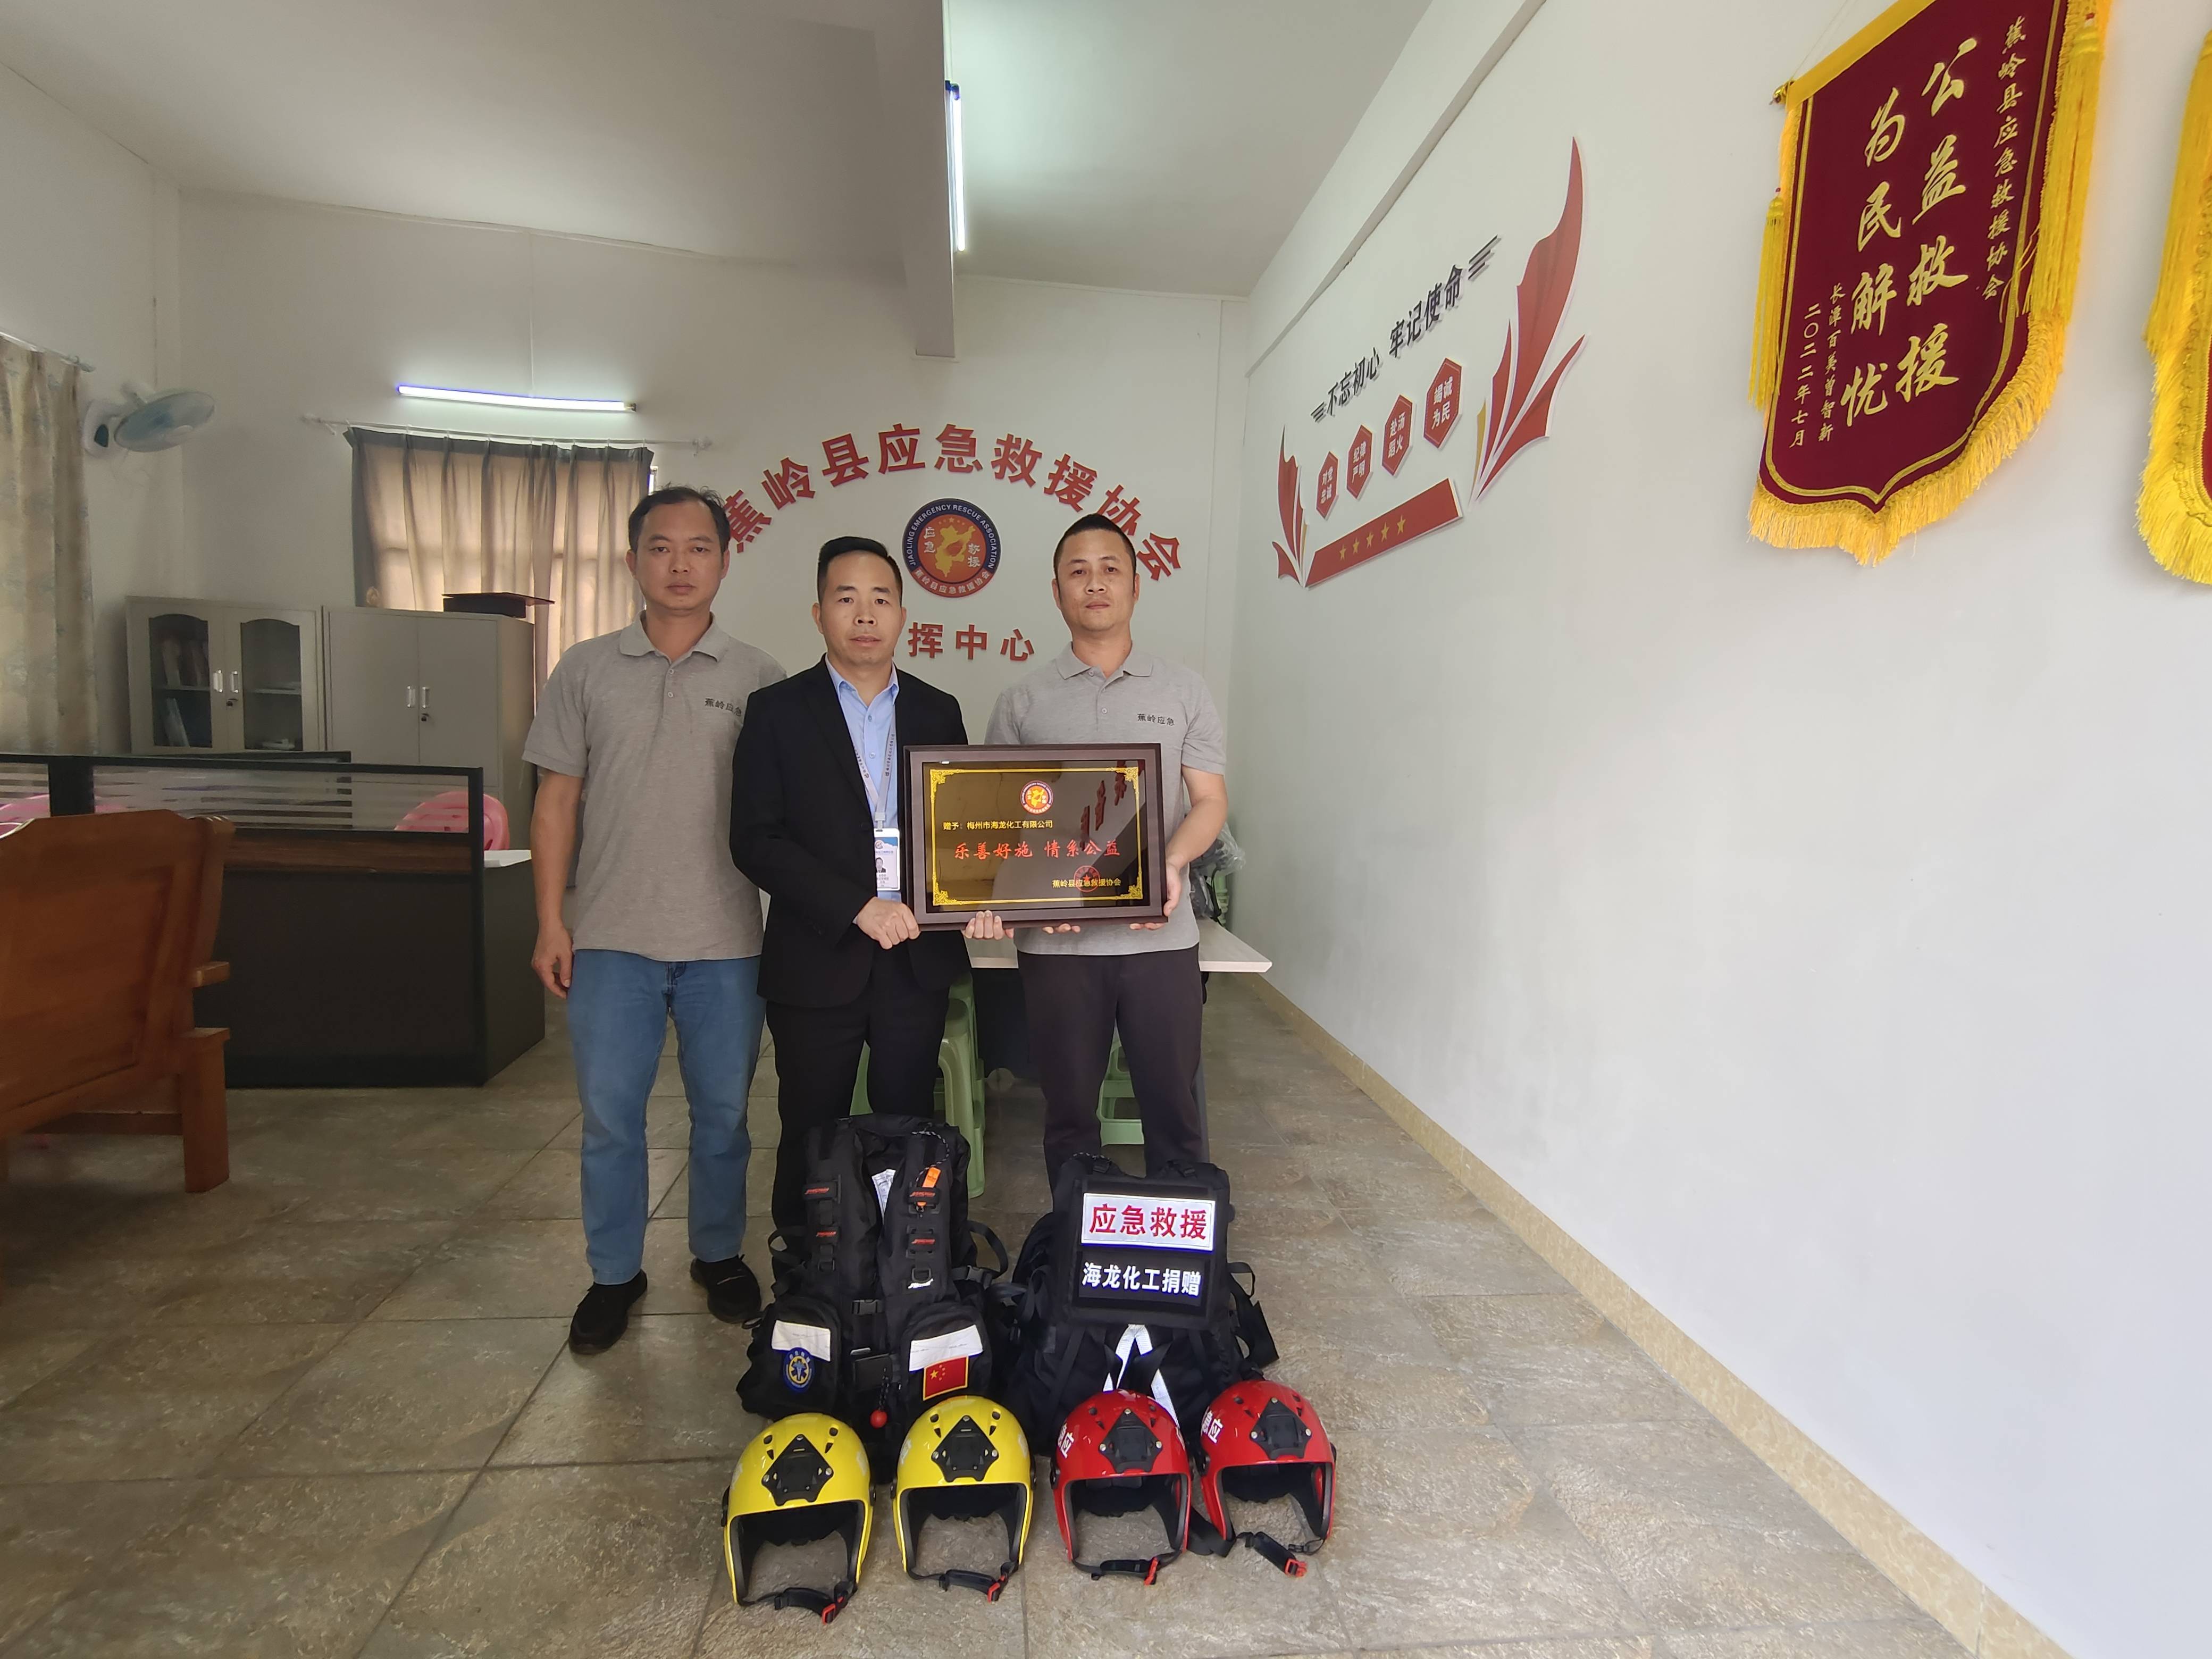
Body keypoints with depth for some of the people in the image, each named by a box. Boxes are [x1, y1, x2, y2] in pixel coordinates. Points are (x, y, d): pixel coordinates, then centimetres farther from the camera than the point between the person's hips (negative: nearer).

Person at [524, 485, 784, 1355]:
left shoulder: (757, 676, 2)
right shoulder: (586, 670, 6)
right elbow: (556, 800, 6)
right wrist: (550, 922, 1)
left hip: (725, 939, -1)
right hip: (613, 936, 1)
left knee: (722, 1112, 11)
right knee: (609, 1114, 8)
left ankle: (719, 1256, 31)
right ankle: (613, 1275, 27)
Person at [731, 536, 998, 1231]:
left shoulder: (938, 712, 9)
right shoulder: (778, 711, -1)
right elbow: (755, 839, -9)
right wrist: (858, 907, -17)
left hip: (917, 960, 3)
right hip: (818, 962, -2)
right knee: (811, 1142, 9)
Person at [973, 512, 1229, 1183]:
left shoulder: (1184, 691, 8)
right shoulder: (1022, 701, 8)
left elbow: (1211, 800, 4)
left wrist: (1172, 863, -16)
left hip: (1160, 935, 0)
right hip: (1054, 941, 1)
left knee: (1174, 1108, 7)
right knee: (1069, 1112, 12)